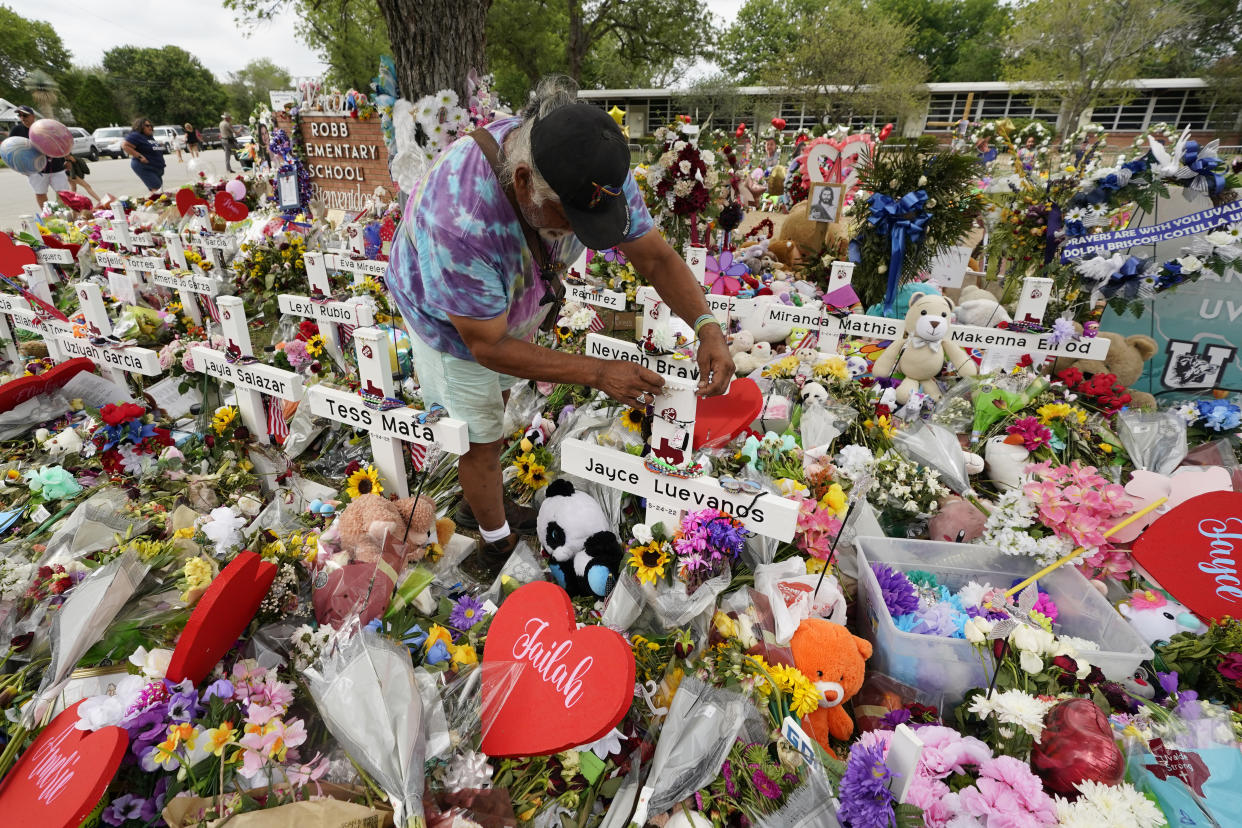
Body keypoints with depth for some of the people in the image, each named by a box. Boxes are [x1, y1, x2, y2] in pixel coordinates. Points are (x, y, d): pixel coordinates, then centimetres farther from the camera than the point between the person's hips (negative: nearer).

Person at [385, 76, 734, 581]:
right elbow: (488, 345, -34)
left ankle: (477, 506, 50)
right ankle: (497, 544, 34)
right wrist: (598, 373, -38)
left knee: (496, 405, 22)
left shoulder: (590, 172, -27)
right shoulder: (461, 221, -44)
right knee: (482, 439, 6)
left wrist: (706, 326, -36)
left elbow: (655, 256, -19)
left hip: (514, 302, 6)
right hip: (451, 319, -6)